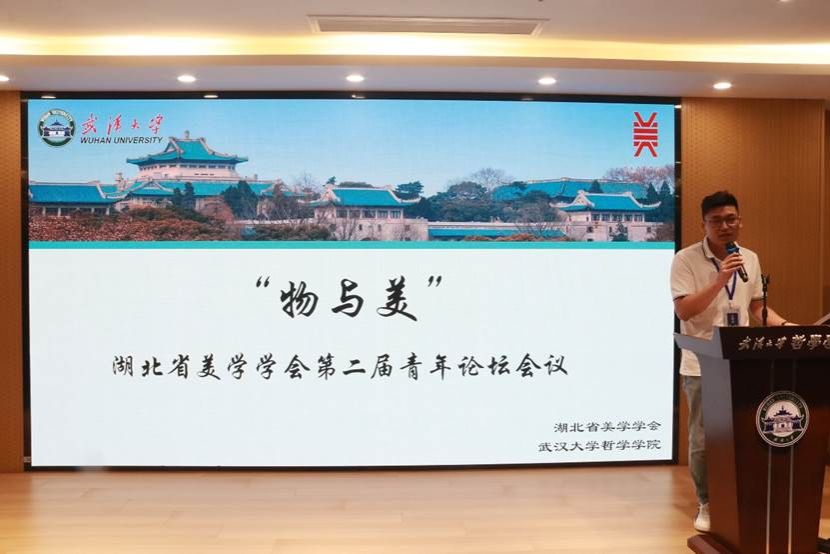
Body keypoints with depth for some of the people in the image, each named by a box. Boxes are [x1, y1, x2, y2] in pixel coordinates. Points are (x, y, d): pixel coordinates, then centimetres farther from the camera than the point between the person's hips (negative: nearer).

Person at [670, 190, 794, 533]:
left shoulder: (750, 258, 9)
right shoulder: (686, 260, -9)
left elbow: (756, 306, 18)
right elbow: (683, 310, -16)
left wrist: (784, 325, 1)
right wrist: (720, 280, -21)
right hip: (702, 366, -4)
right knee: (703, 440, 5)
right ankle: (706, 505, 21)